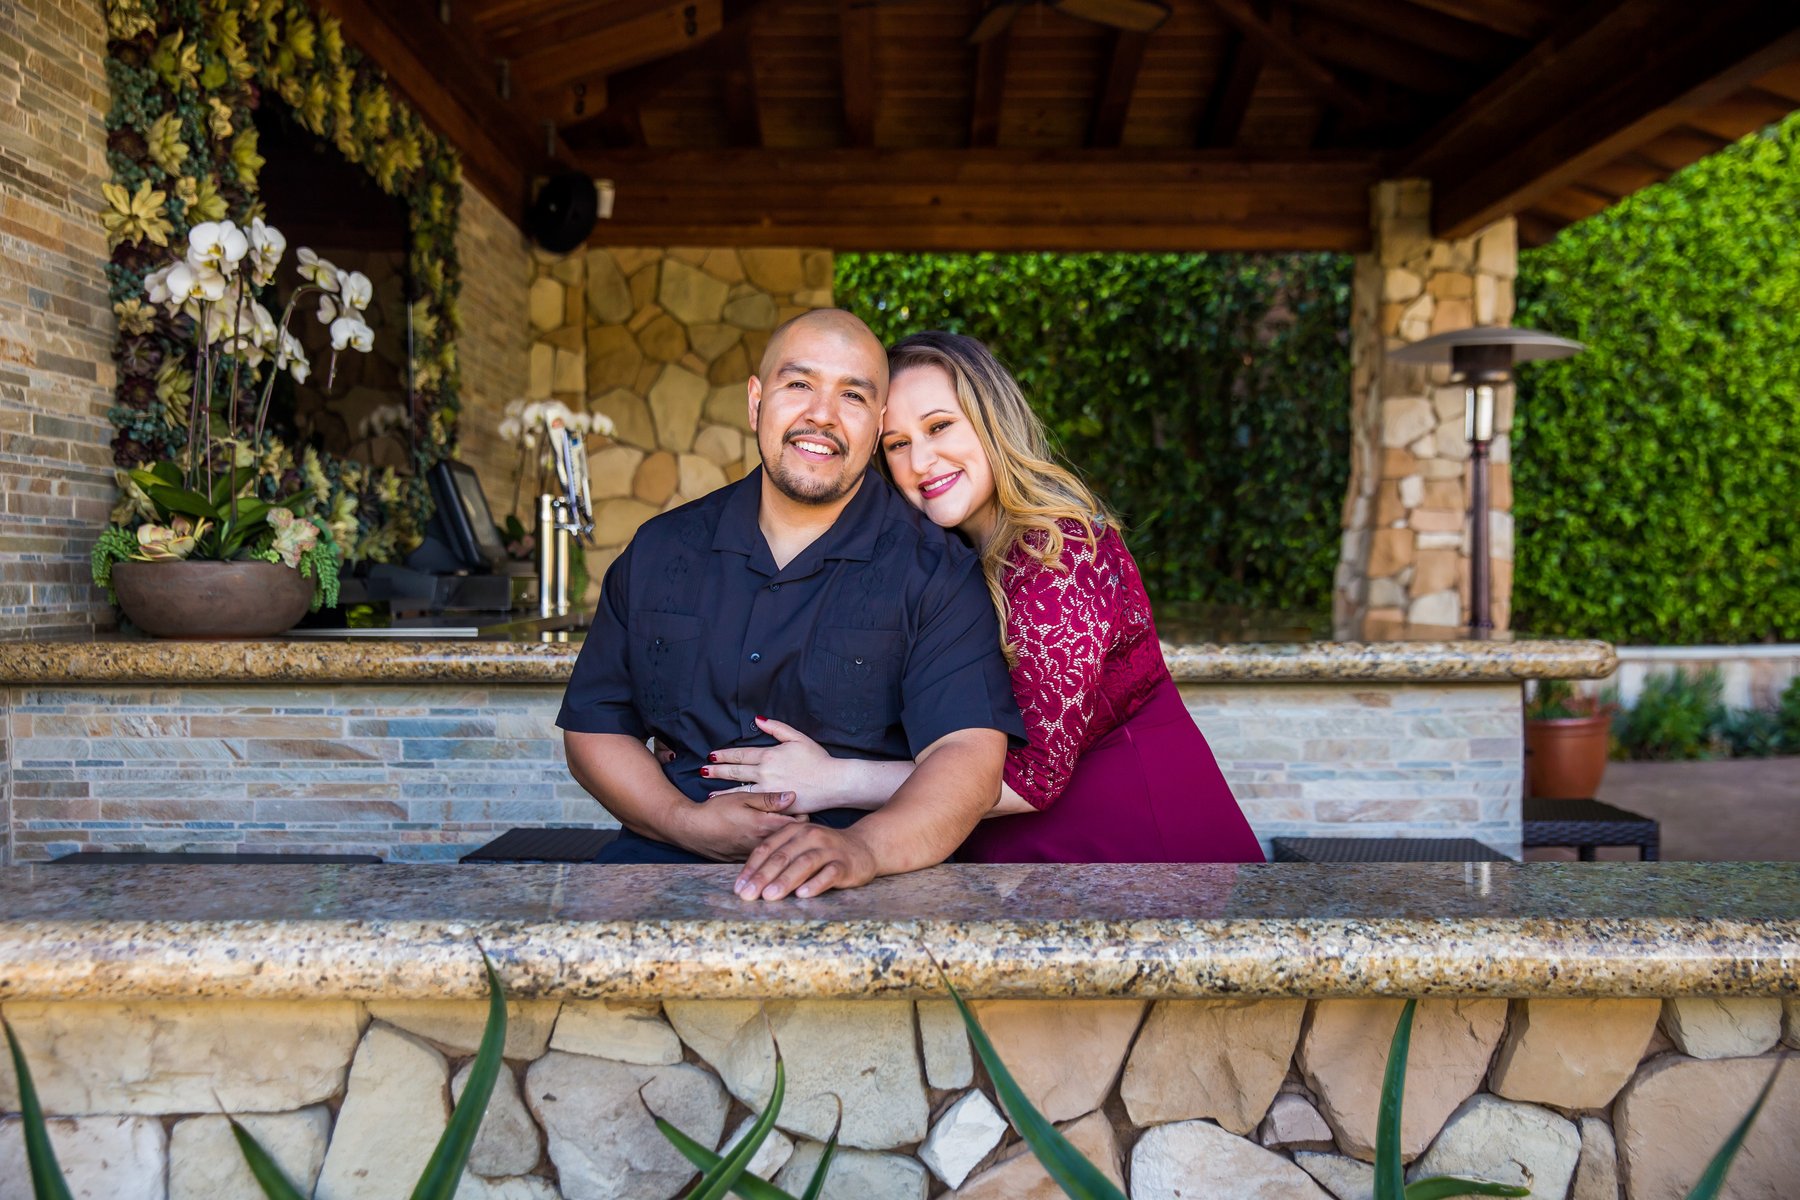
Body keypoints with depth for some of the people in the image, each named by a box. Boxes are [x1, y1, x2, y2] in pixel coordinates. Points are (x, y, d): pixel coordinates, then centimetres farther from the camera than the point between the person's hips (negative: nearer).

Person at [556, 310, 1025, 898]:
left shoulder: (934, 569, 0)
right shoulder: (661, 551, 12)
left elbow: (969, 751, -12)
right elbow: (593, 725, 14)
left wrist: (863, 847, -32)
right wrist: (687, 822, -4)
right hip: (673, 859, 3)